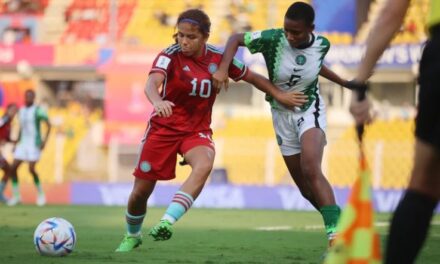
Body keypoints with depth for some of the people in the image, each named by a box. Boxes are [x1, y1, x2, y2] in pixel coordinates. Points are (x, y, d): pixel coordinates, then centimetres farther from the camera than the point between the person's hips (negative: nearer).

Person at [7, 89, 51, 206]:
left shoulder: (38, 110, -10)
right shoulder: (21, 111, 11)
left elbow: (48, 125, -11)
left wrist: (45, 140, -20)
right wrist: (17, 143, 17)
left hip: (34, 144, -7)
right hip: (23, 143, 7)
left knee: (31, 169, -15)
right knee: (13, 168, -3)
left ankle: (40, 193, 6)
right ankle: (16, 196, 7)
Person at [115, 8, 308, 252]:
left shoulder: (218, 58, -6)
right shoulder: (170, 56, -16)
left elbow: (251, 77, 11)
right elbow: (152, 82, -35)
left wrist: (279, 94, 7)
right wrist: (158, 102, -56)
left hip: (197, 130, 2)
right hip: (164, 128, -1)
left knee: (204, 166, -33)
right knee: (140, 191, 2)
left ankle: (167, 222, -37)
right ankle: (132, 236, 33)